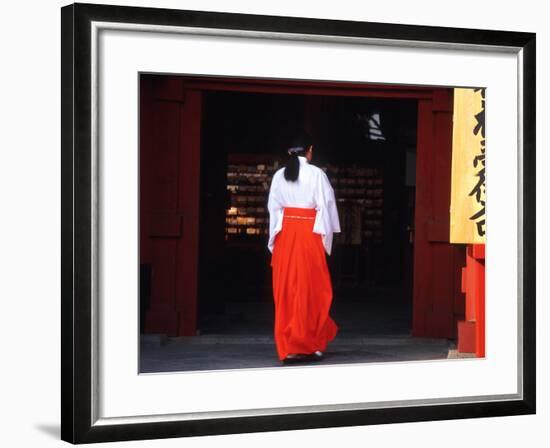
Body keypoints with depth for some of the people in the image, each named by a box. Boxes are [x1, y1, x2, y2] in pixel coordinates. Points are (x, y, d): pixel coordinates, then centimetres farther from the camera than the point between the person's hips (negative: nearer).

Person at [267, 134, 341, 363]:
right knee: (310, 289, 5)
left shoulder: (279, 175, 5)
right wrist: (326, 240, 1)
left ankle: (287, 346, 7)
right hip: (309, 233, -3)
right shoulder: (316, 174, -5)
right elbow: (325, 206, -5)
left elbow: (273, 208, 7)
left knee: (286, 290, 6)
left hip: (285, 233, 3)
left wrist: (274, 241, 12)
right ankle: (309, 343, 7)